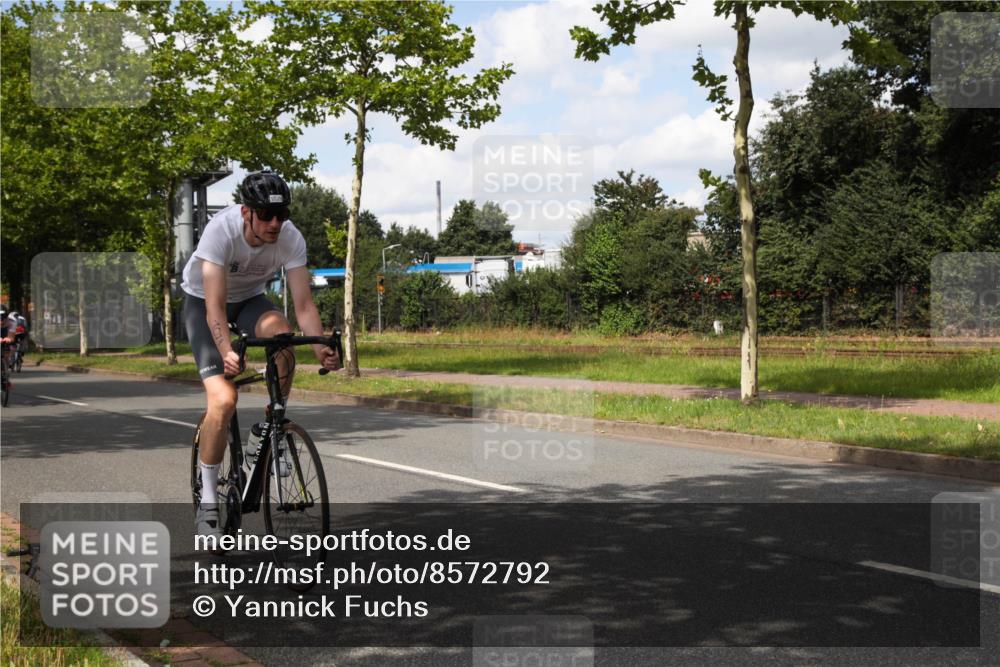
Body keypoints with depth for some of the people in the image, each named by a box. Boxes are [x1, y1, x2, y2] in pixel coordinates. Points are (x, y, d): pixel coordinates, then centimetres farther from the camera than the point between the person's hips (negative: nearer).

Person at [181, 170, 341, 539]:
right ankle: (208, 501, -8)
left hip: (249, 298, 3)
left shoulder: (291, 239, -24)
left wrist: (321, 349, -42)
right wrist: (226, 352, -54)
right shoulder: (221, 230, -33)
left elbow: (304, 305, -25)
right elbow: (215, 306, -37)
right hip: (203, 301, -3)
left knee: (281, 334, -33)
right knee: (223, 400, -20)